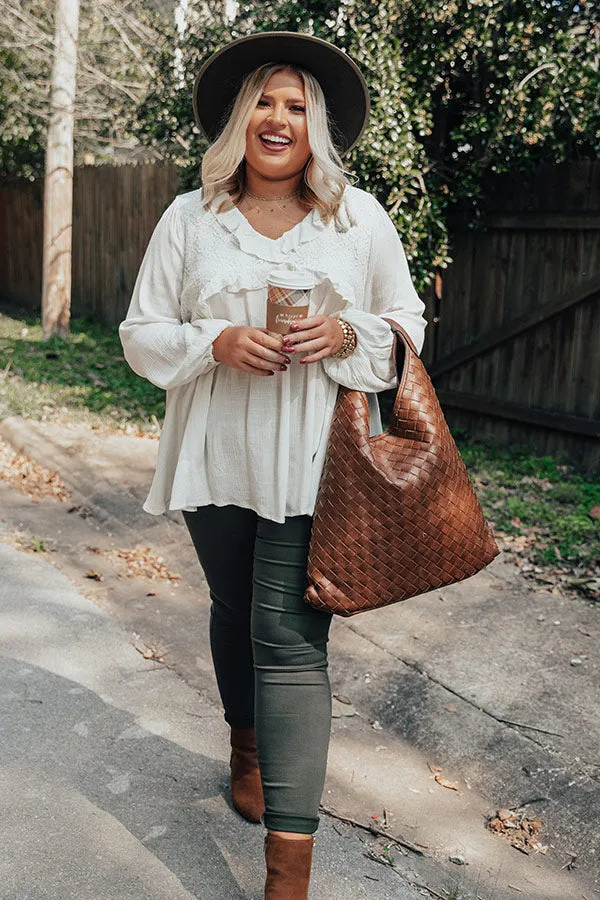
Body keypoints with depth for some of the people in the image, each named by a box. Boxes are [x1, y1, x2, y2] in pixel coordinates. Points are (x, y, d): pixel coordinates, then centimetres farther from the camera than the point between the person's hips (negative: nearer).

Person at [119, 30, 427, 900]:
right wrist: (217, 342, -16)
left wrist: (349, 333, -14)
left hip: (314, 463, -2)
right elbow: (142, 335, 4)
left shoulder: (361, 216, 3)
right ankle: (247, 750, 46)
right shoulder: (189, 218, 4)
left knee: (290, 636, -7)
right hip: (217, 458, 3)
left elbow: (408, 324, 9)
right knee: (234, 611, 18)